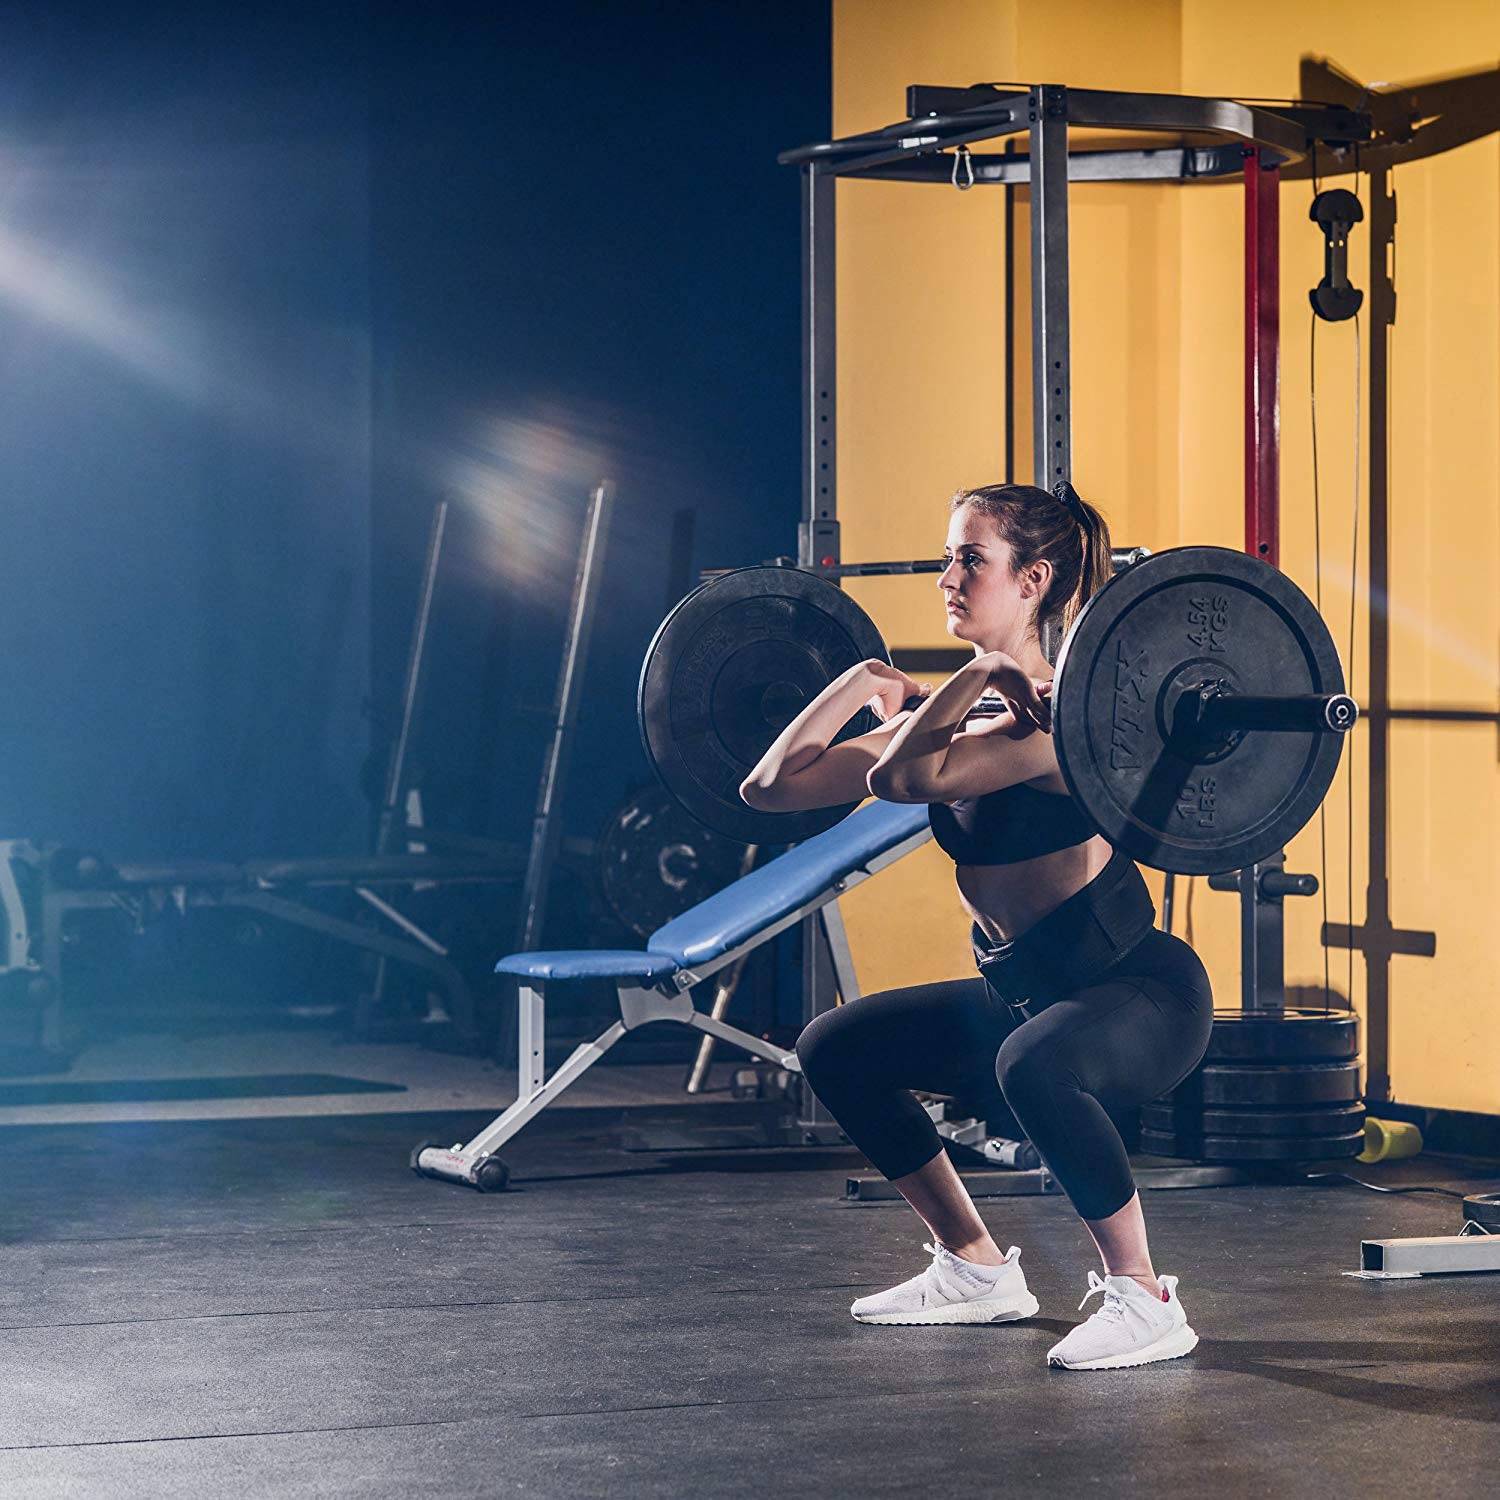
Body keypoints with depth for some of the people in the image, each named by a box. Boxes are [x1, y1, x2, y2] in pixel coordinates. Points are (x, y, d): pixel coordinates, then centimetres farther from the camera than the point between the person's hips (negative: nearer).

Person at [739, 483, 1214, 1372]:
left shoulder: (1055, 713, -22)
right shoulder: (963, 720, 3)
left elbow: (904, 779, -40)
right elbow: (772, 786, 5)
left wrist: (983, 674, -28)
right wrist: (867, 682, 6)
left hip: (1146, 994, -9)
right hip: (1028, 990, 9)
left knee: (1034, 1062, -40)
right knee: (837, 1049, 13)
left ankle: (1144, 1301, -22)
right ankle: (978, 1272, 21)